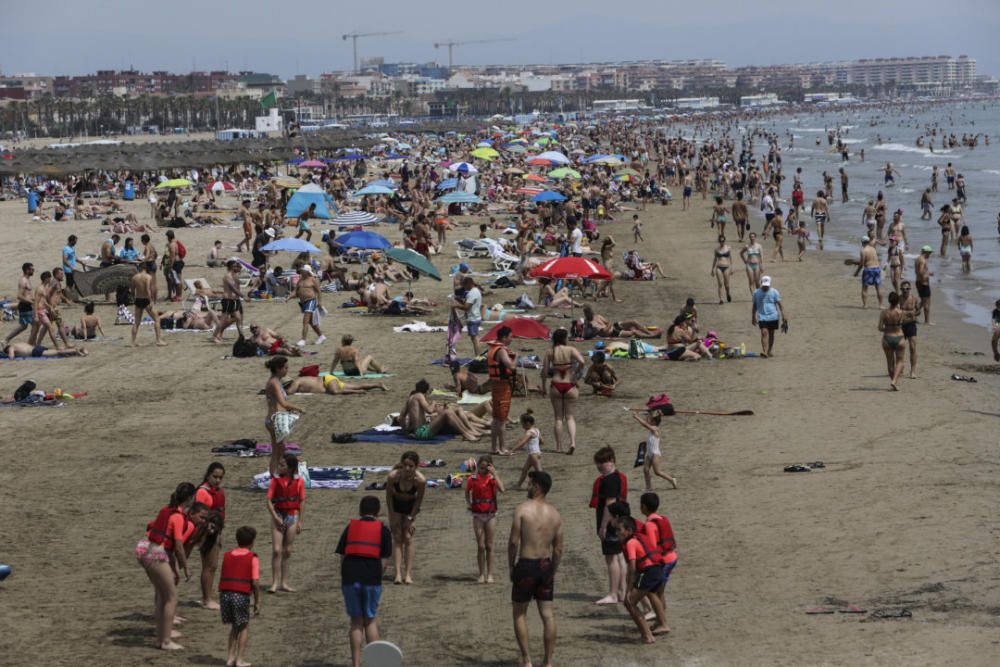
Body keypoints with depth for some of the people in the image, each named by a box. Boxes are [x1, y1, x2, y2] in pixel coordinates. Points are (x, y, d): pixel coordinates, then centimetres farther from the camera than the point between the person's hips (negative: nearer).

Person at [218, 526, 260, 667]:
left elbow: (223, 577, 13)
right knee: (244, 626, 13)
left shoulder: (227, 556, 13)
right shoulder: (252, 558, -1)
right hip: (241, 595, -4)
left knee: (235, 626, 21)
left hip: (225, 593, 4)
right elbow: (255, 582, -6)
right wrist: (257, 602, 1)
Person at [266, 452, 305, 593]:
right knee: (276, 550, -8)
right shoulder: (276, 480, -4)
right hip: (278, 515, -1)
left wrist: (299, 521, 1)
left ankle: (284, 582, 13)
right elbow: (269, 500, -5)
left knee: (287, 551, 7)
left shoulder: (299, 481, -3)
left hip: (292, 516, 1)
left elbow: (301, 502, 3)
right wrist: (275, 517, -14)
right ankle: (275, 583, -5)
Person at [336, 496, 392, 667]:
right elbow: (384, 560, 0)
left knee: (356, 621, 9)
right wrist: (377, 577, 11)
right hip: (372, 578, -1)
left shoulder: (350, 527, 12)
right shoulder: (383, 530, 7)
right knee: (370, 620, 12)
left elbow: (342, 556, 8)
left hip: (350, 577, 1)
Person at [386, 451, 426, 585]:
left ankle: (408, 574, -3)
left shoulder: (420, 480, -32)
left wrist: (411, 518, -9)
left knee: (408, 538, -5)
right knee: (397, 539, -4)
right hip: (396, 505, 0)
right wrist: (392, 517, -8)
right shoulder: (393, 476, -32)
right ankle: (398, 574, -8)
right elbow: (388, 496, -14)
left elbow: (419, 499, -15)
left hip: (411, 506, 0)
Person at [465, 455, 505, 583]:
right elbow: (467, 492, 14)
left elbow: (501, 490, -24)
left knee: (489, 546, 4)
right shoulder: (472, 479, -3)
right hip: (477, 515, 0)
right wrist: (468, 503, 1)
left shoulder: (493, 478, -5)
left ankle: (490, 574, 10)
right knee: (480, 546, 2)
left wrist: (494, 473, -22)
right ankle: (481, 574, 9)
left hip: (490, 515, 0)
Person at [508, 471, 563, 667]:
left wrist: (511, 566, -1)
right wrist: (553, 571, 16)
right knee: (547, 614, 8)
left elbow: (514, 541, -12)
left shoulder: (522, 509, -10)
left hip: (526, 564, -4)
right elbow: (558, 549, 6)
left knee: (520, 613, 8)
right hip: (546, 564, 4)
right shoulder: (555, 514, 5)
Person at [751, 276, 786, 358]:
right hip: (762, 317, 0)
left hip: (773, 316, 0)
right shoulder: (757, 293, 4)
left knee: (771, 333, 10)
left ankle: (770, 351, 25)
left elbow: (780, 304, -1)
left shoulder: (774, 292, -1)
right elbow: (754, 306, 14)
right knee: (764, 332, -16)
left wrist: (783, 316, -8)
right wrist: (753, 317, 18)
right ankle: (764, 352, -23)